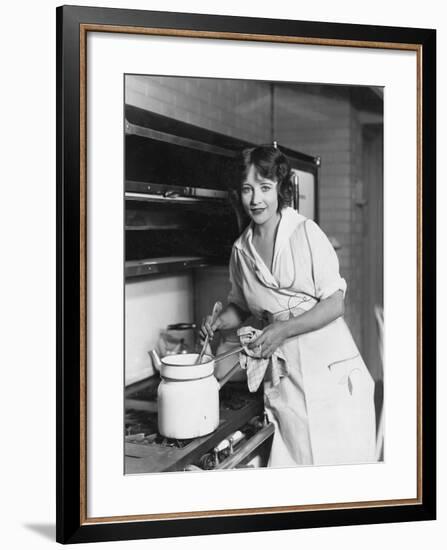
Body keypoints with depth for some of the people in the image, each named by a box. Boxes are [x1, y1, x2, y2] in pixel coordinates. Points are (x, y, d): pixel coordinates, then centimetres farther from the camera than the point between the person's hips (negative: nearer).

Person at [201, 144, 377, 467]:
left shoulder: (305, 232, -7)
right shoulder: (241, 249, 6)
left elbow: (335, 305, -9)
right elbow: (241, 307, 21)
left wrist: (284, 329, -18)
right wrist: (219, 323, 1)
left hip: (329, 366, -3)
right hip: (282, 372, 3)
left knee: (338, 455, 1)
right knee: (291, 457, 3)